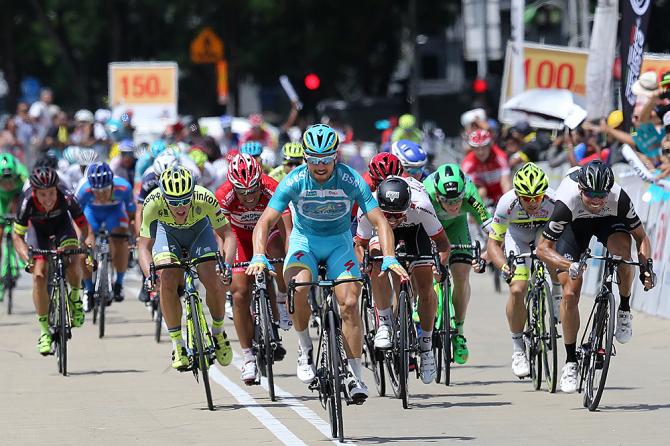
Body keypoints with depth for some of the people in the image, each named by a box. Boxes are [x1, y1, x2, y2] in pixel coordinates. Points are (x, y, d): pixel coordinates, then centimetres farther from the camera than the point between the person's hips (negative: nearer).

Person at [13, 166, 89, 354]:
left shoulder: (66, 199, -36)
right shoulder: (28, 202, -36)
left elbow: (84, 227, -26)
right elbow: (17, 235, -26)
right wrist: (26, 257, -43)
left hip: (61, 225, 0)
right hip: (39, 229, 0)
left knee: (73, 263, -27)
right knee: (39, 275, -15)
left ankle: (75, 297, 7)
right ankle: (44, 331, -2)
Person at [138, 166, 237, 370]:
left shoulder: (204, 199, -37)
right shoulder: (153, 203, -36)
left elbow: (227, 234, -28)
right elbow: (144, 246, -30)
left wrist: (227, 264, -44)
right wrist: (149, 274, -47)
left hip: (199, 230, 0)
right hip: (167, 232, 0)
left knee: (213, 280, -19)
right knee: (167, 282, -22)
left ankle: (218, 332, 7)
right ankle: (177, 344, -8)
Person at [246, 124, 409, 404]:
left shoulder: (351, 181, -21)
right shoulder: (294, 181, -21)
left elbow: (379, 221, -23)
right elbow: (265, 222, -24)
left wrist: (389, 258, -38)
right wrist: (259, 257, -41)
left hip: (339, 242, 0)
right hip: (304, 241, 0)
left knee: (349, 304, -17)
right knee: (299, 288, -32)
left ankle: (354, 376, -5)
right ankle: (304, 347, -8)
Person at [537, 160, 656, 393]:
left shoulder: (619, 199, -35)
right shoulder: (567, 203, -39)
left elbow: (641, 237, -20)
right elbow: (543, 248, -33)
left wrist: (646, 268, -36)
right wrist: (569, 265, -49)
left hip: (608, 221, 1)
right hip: (574, 225, -1)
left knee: (622, 244, -36)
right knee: (570, 294, -13)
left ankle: (624, 310, -13)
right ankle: (570, 361, 2)